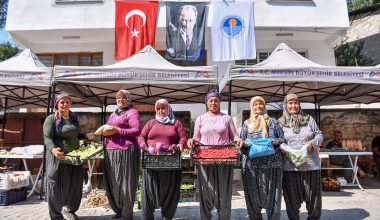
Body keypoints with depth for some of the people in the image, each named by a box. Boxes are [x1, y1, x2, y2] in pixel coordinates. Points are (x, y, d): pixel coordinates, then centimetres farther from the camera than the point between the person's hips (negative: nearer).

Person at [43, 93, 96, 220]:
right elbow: (47, 137, -15)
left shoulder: (74, 118, 12)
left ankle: (70, 210, 32)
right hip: (58, 157, -6)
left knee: (75, 184, 11)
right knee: (57, 185, 2)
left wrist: (86, 136, 5)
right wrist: (53, 149, -33)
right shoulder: (51, 119, -7)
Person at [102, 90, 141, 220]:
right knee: (112, 183, 10)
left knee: (125, 183, -3)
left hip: (125, 151, -7)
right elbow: (108, 129, 25)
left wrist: (117, 130, -17)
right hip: (110, 152, 7)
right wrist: (105, 132, 1)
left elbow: (137, 131, -13)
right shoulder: (113, 114, 23)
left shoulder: (132, 112, -1)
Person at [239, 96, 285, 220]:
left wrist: (275, 142, -10)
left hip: (271, 162, -1)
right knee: (253, 194, 4)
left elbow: (282, 139, 10)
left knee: (272, 193, 0)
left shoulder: (273, 122, 13)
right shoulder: (247, 123, 15)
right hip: (251, 163, 1)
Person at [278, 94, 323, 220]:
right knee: (292, 196, 8)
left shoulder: (309, 119, 9)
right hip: (290, 165, -1)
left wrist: (312, 143, -10)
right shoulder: (281, 122, 3)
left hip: (311, 164, 2)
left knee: (313, 193, 10)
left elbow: (319, 135, 9)